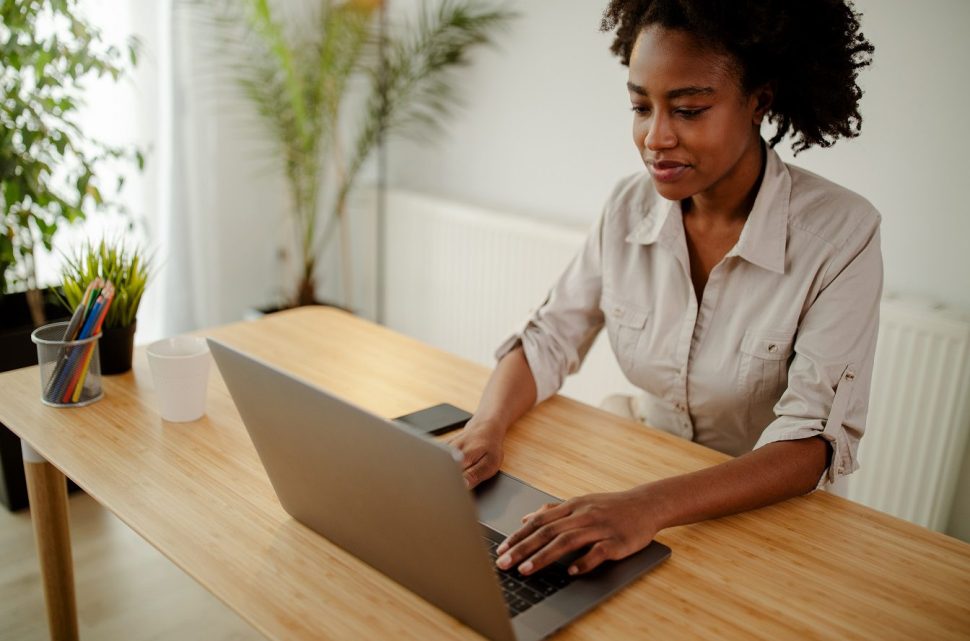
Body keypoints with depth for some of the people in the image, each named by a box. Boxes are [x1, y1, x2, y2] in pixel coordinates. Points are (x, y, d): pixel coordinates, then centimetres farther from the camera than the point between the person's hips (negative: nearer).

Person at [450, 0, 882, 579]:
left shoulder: (842, 233, -18)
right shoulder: (630, 207, -5)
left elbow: (816, 441, -23)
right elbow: (549, 341, 1)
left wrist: (652, 507, -39)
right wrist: (486, 429, -20)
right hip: (638, 489, 4)